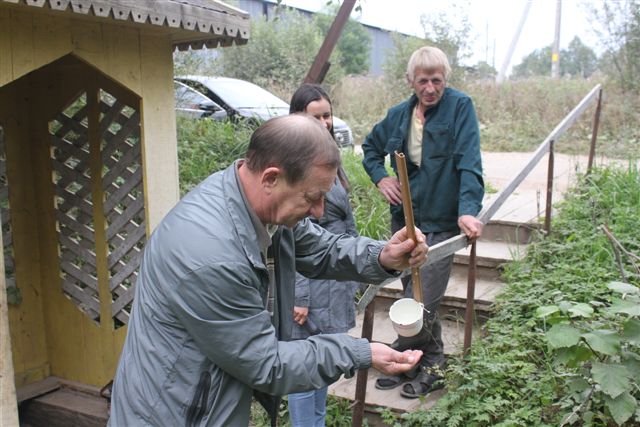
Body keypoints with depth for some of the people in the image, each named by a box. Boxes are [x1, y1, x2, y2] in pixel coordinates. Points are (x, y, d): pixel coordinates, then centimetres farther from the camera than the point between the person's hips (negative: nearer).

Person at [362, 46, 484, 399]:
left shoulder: (460, 107, -8)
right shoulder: (398, 115, 7)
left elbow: (469, 164, -18)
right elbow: (370, 146, 25)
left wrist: (468, 209, -31)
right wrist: (380, 177, 7)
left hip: (441, 223, -6)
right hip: (403, 220, 6)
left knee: (422, 303, -8)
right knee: (416, 296, 15)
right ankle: (431, 364, 32)